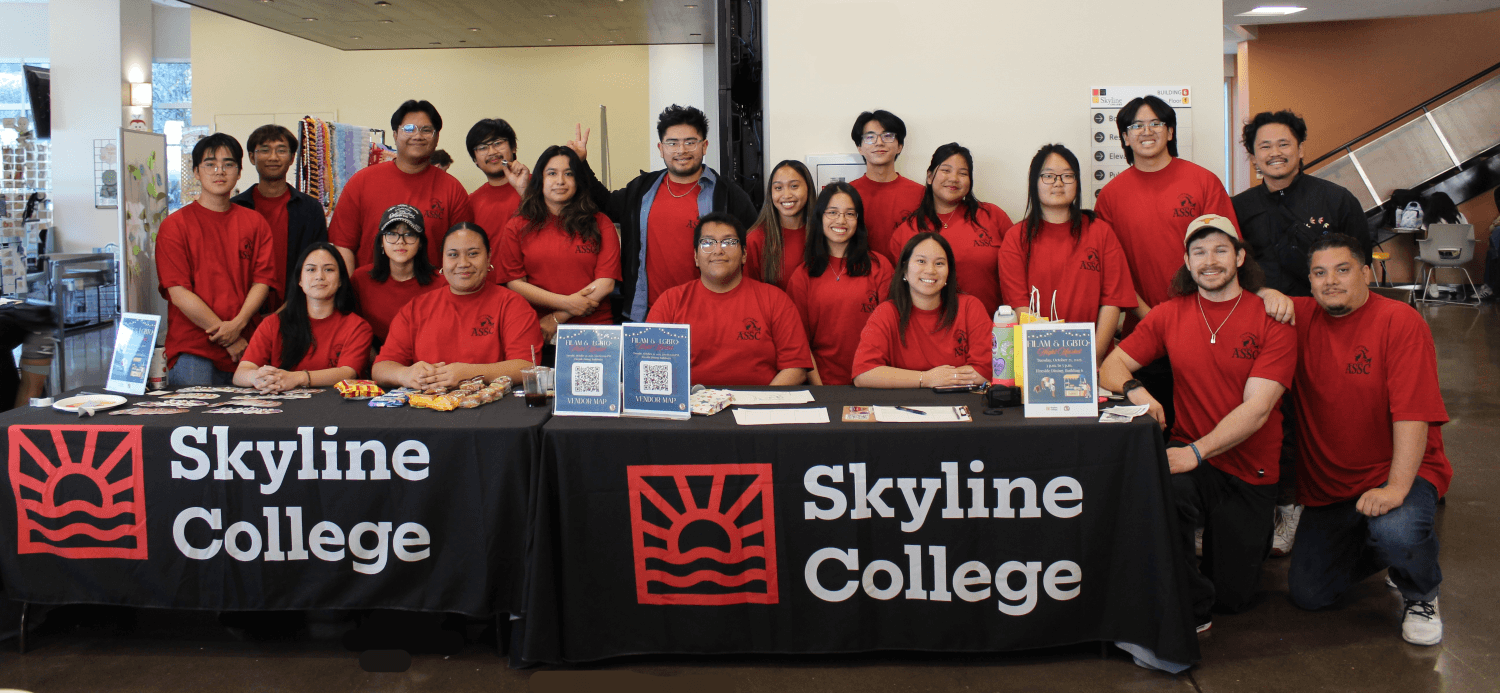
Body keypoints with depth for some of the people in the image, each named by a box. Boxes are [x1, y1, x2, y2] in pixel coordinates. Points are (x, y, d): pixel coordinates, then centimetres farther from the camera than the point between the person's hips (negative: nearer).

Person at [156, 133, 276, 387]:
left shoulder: (255, 223, 11)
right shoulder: (175, 225, 1)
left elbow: (263, 280, 5)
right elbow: (179, 293, -5)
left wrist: (238, 324, -13)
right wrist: (228, 339, -10)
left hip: (245, 348, 3)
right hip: (192, 352, -2)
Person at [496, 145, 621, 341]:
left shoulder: (600, 223, 11)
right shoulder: (517, 227, 13)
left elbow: (606, 282, 3)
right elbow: (514, 282, 6)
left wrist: (558, 318, -4)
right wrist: (566, 303, -6)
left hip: (593, 326, 0)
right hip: (537, 331, 0)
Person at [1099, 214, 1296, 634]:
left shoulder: (1272, 319, -6)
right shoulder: (1169, 315, 5)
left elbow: (1257, 407, -14)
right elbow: (1111, 366, 6)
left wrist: (1197, 450, -26)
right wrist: (1134, 390, -18)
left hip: (1250, 473, -1)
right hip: (1191, 459, 1)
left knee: (1234, 597, 4)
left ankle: (1254, 535, 40)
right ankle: (1190, 611, -14)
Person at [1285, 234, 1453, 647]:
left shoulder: (1401, 322, -14)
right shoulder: (1302, 317, -1)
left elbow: (1413, 413, -22)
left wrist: (1396, 488, -30)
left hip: (1398, 472, -4)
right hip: (1329, 483, 5)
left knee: (1395, 530, -37)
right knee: (1308, 594, 2)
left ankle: (1422, 597, -2)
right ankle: (1367, 547, 32)